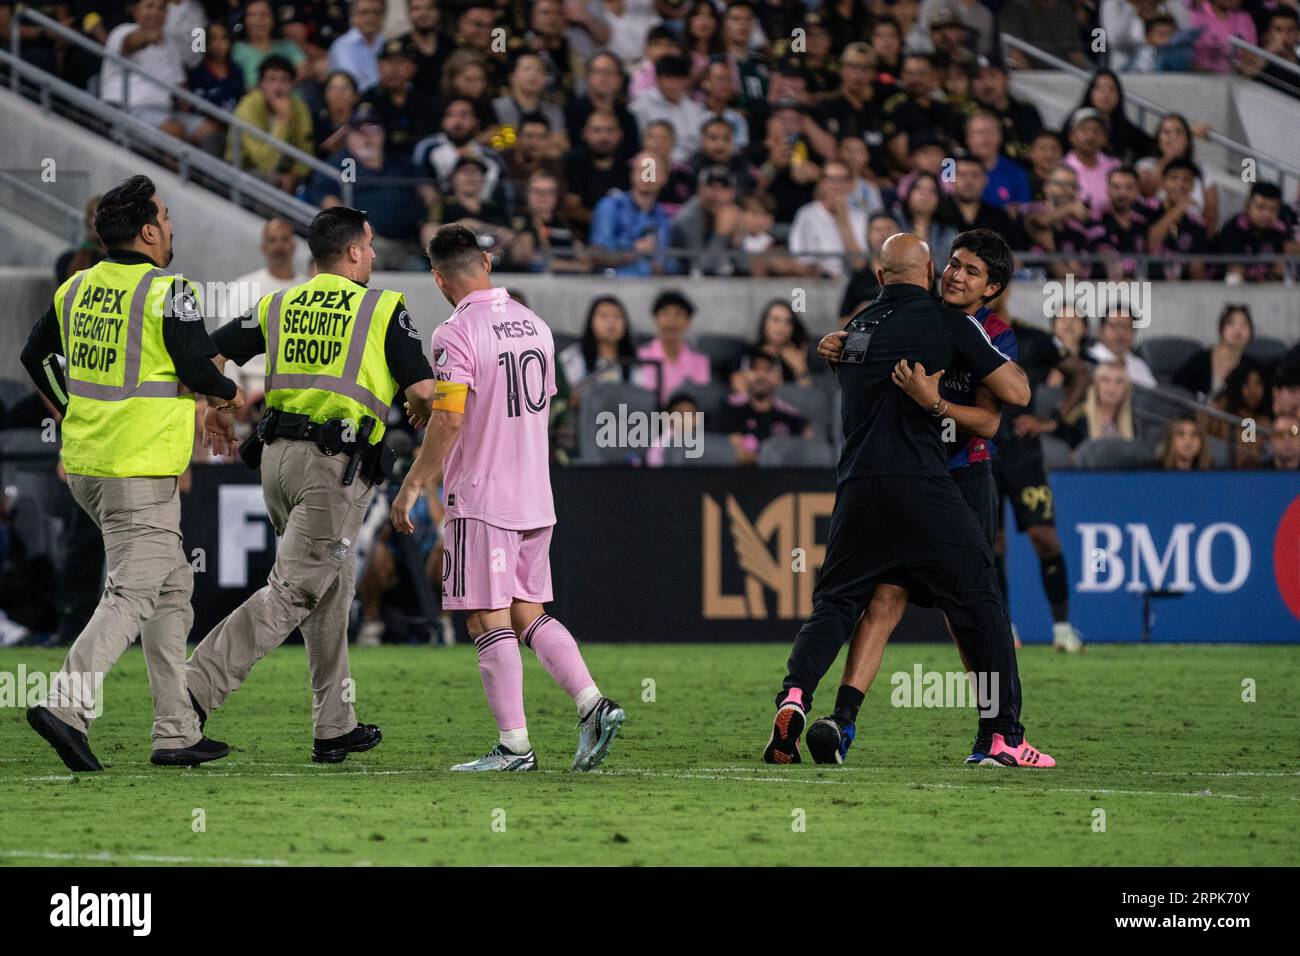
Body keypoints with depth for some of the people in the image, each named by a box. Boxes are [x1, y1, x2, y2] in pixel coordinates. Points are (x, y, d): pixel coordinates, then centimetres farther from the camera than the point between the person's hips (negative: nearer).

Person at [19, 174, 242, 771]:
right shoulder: (169, 294, -13)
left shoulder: (76, 289, 9)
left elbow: (34, 356, 19)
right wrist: (229, 393, 5)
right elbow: (196, 367, -16)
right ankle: (66, 704, -24)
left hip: (84, 464, 8)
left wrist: (67, 410, 33)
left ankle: (176, 732, 15)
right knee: (131, 597, -9)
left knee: (172, 588, 16)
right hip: (140, 475, -8)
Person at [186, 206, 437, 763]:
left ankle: (335, 727, 20)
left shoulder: (277, 305, 11)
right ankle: (194, 691, -23)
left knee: (332, 590, 18)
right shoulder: (383, 309, -2)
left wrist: (212, 414, 23)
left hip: (278, 455, 6)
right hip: (337, 465, -6)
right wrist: (420, 411, 18)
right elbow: (422, 391, -5)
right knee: (293, 591, -9)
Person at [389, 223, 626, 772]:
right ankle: (592, 704, -2)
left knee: (489, 621, -3)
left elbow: (448, 421, -20)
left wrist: (411, 488, -12)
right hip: (536, 498, 7)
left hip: (480, 499, -7)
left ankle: (514, 746, -5)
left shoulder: (455, 334, -13)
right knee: (529, 615, 14)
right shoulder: (534, 325, 10)